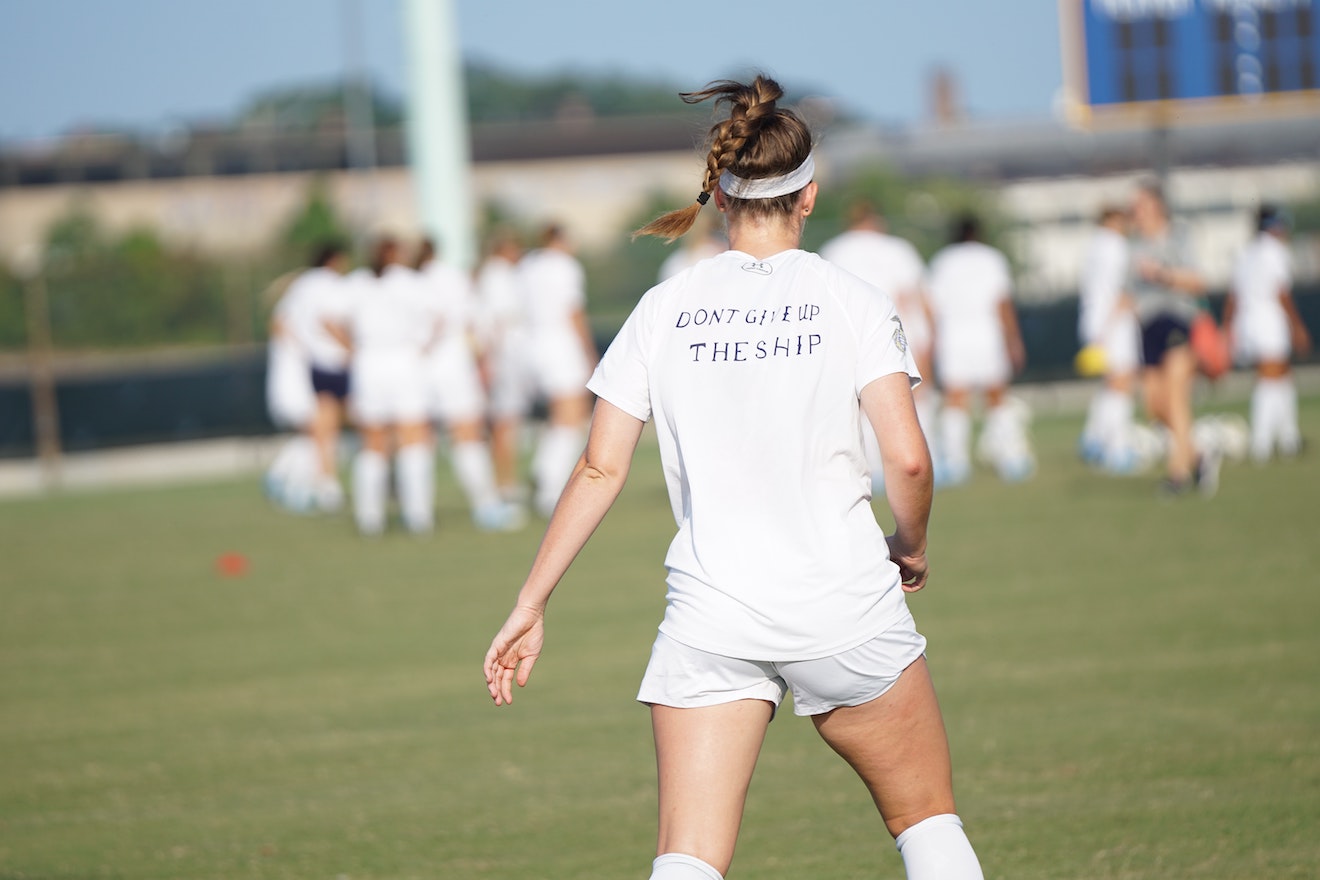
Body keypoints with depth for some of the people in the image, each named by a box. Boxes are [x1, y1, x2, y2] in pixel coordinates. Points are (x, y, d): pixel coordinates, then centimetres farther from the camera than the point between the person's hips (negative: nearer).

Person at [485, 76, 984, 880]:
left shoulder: (664, 308, 4)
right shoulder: (850, 300, -2)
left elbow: (601, 470, 2)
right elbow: (907, 457, -10)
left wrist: (531, 607, 8)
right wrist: (913, 547, 11)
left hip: (710, 613, 1)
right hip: (845, 604, -1)